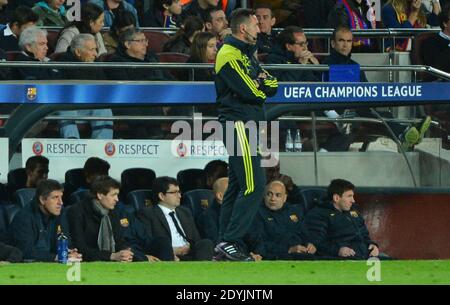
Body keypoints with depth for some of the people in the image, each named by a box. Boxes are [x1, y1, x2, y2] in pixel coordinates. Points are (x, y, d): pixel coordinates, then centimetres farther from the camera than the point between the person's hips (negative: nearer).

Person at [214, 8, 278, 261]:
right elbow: (251, 92, -19)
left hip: (249, 125, 11)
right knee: (254, 184, -17)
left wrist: (261, 82, -8)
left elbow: (273, 87, 12)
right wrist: (263, 85, 1)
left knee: (238, 186, 10)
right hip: (238, 124, -11)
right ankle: (230, 242, -18)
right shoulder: (230, 55, -12)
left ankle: (226, 244, 13)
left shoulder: (246, 54, 20)